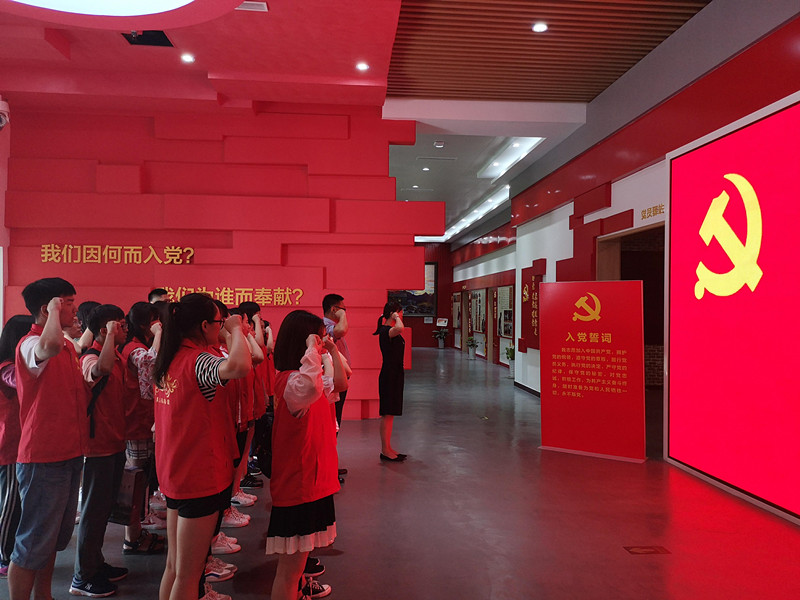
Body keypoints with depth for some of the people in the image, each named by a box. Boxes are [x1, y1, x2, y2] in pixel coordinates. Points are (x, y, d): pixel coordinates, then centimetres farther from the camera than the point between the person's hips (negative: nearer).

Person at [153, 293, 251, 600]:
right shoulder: (198, 360, -22)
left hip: (175, 474, 9)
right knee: (188, 574, 4)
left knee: (174, 565, 20)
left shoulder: (168, 360, 4)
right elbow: (238, 366, -44)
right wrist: (236, 328, -26)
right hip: (201, 477, -9)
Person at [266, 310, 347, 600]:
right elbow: (311, 388, -50)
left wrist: (333, 351, 16)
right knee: (290, 564, 0)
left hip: (312, 479, 11)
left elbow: (339, 384, 25)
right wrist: (312, 347, -36)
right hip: (297, 482, -11)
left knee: (299, 554, 31)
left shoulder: (300, 377, 10)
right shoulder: (291, 381, -24)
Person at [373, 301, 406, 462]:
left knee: (391, 413, 14)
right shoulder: (386, 330, -17)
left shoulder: (389, 331, 14)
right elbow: (399, 328, -39)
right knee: (388, 413, -5)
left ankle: (388, 448, 21)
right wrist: (396, 318, -23)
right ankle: (385, 450, 2)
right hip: (389, 375, -10)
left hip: (395, 374, 10)